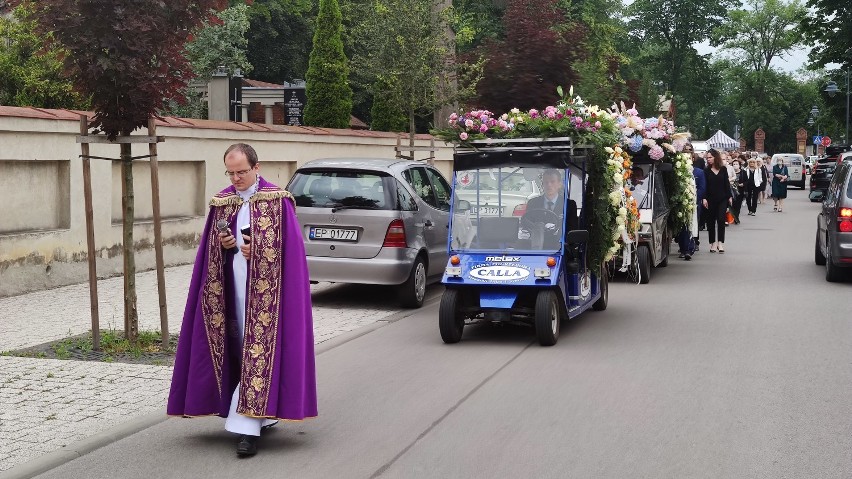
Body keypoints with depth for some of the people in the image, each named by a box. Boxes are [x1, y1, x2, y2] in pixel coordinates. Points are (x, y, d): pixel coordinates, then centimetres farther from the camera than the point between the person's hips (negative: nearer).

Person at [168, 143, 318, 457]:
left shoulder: (277, 201, -5)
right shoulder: (221, 202, 10)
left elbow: (288, 246, -6)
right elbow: (210, 250, 15)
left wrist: (257, 250, -17)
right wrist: (223, 244, -6)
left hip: (263, 287, -5)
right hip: (231, 287, 6)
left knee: (258, 351, -9)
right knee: (242, 351, 10)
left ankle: (247, 426, -11)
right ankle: (265, 414, 25)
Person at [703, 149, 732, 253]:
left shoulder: (723, 169, 3)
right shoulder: (706, 171, 0)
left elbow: (727, 183, 7)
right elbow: (704, 185, -3)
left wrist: (729, 197, 5)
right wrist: (704, 198, -12)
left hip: (722, 199, 0)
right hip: (711, 199, 0)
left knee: (721, 219, -9)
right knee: (711, 221, 4)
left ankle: (721, 242, -5)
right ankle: (713, 243, 12)